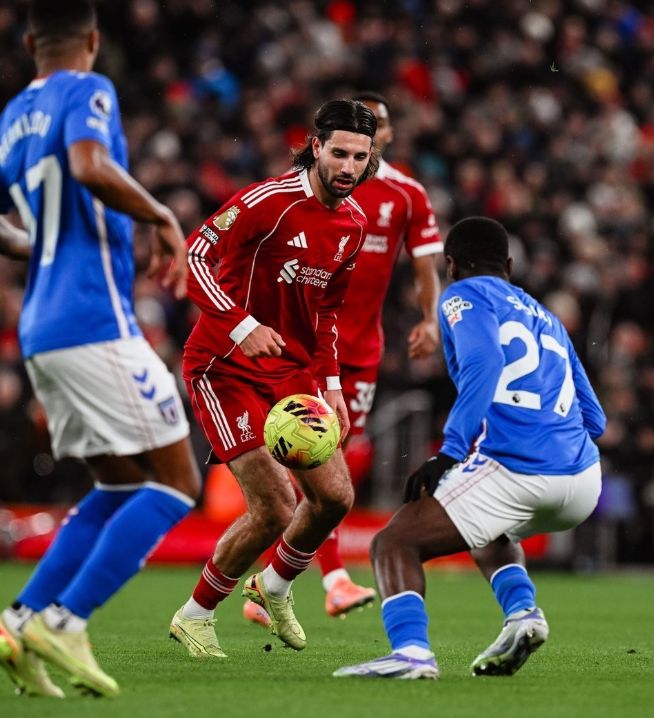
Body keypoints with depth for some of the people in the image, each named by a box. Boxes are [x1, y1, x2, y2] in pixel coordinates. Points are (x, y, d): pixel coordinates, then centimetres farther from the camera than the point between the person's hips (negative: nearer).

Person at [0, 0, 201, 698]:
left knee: (121, 485, 17)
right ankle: (65, 622, -10)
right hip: (95, 321, -8)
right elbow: (90, 167, -26)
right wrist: (161, 217, -13)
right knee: (176, 483, -2)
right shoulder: (86, 91, -5)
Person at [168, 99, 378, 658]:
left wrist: (330, 383, 12)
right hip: (227, 368, -7)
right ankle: (196, 615, 8)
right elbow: (195, 255, -22)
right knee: (275, 510, -14)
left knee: (335, 496, 0)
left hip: (294, 370, 7)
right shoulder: (272, 199, -18)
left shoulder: (355, 222, 7)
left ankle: (275, 586, 30)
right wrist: (240, 325, -32)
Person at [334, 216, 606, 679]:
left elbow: (483, 363, -13)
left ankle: (411, 651, -26)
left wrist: (449, 454, -17)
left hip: (517, 473, -7)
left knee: (394, 544, -1)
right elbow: (594, 421, 26)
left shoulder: (465, 295, 8)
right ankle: (523, 612, 11)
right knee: (494, 532, 38)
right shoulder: (545, 316, 28)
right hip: (583, 482, 7)